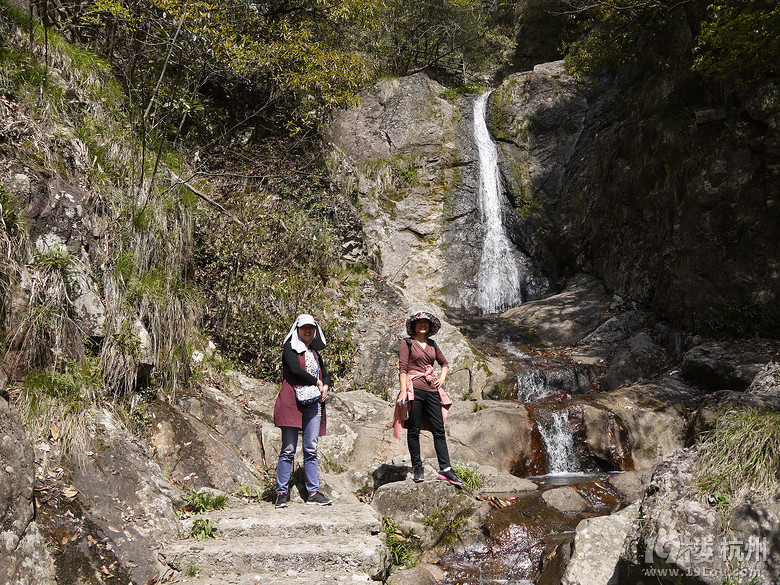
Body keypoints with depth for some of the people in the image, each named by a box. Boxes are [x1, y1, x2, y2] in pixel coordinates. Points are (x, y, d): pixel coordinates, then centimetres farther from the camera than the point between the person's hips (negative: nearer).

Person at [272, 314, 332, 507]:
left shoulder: (314, 352, 23)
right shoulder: (290, 348, 3)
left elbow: (325, 374, 24)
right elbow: (295, 370, -12)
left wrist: (325, 386, 2)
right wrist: (316, 381, -5)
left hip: (313, 403, 6)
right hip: (292, 402, -5)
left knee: (311, 450, 2)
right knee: (289, 449, -5)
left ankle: (313, 493, 4)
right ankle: (282, 493, 0)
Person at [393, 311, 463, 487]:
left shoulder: (432, 345, 17)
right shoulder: (407, 343, 3)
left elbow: (444, 363, 29)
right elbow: (402, 368, -4)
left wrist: (442, 378, 11)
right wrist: (403, 390, -13)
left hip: (432, 390, 5)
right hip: (414, 389, -5)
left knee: (439, 430, -1)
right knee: (414, 430, 0)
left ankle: (445, 469, 0)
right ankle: (417, 468, 8)